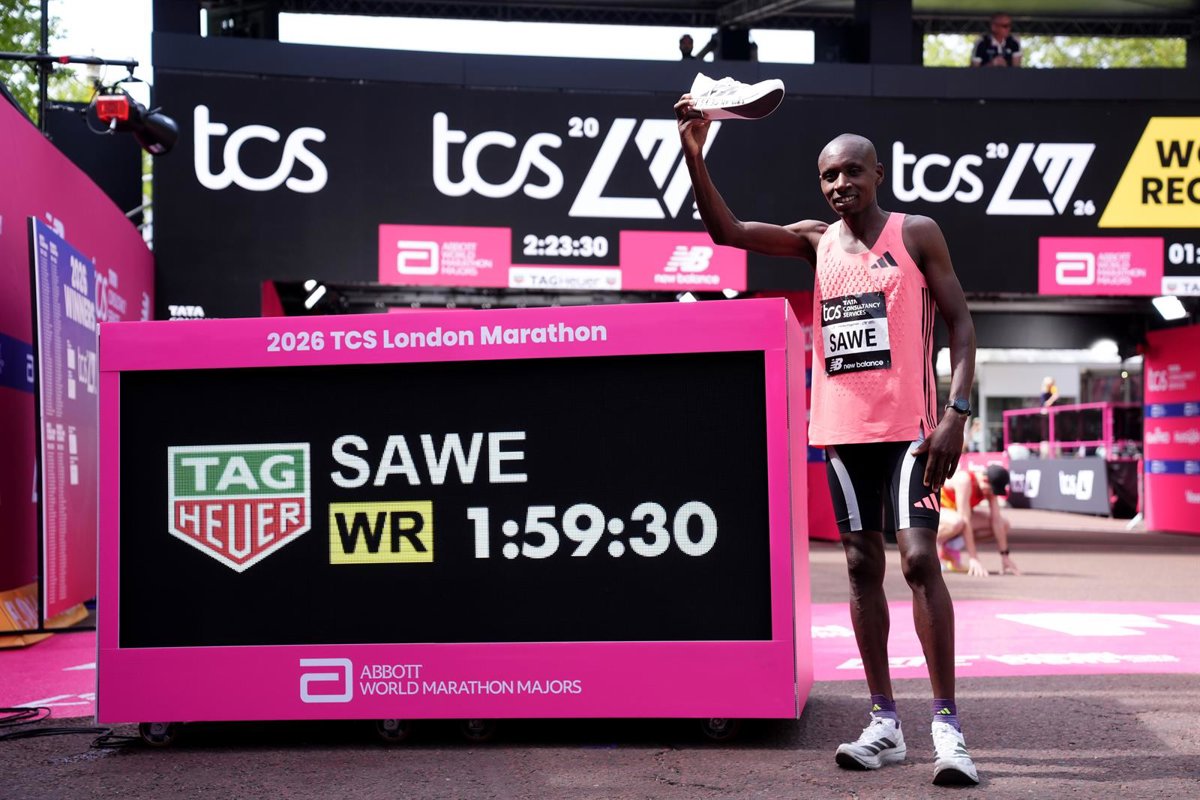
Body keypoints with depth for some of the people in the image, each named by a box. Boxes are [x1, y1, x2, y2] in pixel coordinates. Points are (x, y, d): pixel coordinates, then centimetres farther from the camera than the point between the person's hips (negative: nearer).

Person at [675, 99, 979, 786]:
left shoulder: (916, 233, 0)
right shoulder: (816, 241, 10)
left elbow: (962, 323, -3)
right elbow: (727, 230, 2)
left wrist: (958, 412, -14)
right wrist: (695, 155, -11)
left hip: (908, 423, -4)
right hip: (842, 427, 4)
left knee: (920, 558, -12)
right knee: (864, 565, 7)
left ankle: (947, 723, -4)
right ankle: (886, 724, 16)